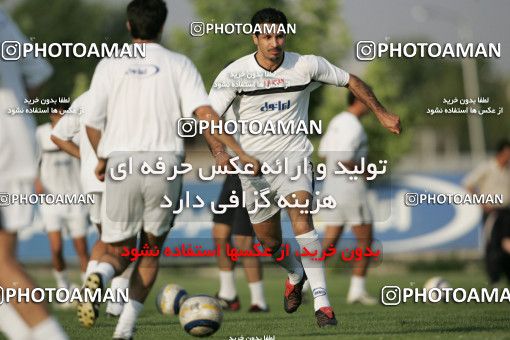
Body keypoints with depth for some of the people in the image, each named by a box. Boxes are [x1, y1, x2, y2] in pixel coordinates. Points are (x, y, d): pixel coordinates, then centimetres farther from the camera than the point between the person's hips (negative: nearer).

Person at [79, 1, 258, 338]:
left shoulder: (110, 65, 6)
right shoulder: (179, 65, 4)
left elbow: (93, 125, 8)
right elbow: (205, 113, -8)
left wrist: (101, 160, 27)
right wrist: (240, 153, -6)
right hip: (165, 162, 0)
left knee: (118, 251, 14)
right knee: (151, 250, 18)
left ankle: (99, 278, -23)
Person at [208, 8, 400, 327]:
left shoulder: (306, 66, -6)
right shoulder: (234, 74, -10)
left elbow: (351, 81, 9)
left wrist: (382, 114, 13)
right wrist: (220, 152, -31)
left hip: (294, 157, -1)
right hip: (254, 165, 2)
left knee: (301, 218, -27)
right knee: (270, 243, 11)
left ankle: (322, 303, -29)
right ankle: (296, 274, 48)